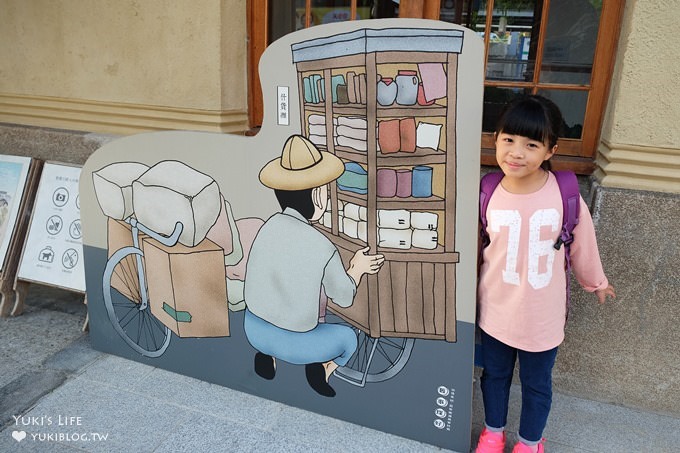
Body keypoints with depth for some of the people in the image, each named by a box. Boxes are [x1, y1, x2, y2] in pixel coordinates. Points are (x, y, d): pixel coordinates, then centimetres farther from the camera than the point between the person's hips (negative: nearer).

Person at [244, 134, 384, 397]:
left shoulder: (270, 226, -11)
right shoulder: (324, 249, -26)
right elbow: (344, 297, -7)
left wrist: (348, 267, 17)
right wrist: (358, 268, 13)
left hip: (253, 328, 4)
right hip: (293, 345, -3)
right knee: (347, 337, 25)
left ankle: (265, 354, 15)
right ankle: (322, 366, 0)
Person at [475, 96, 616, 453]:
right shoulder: (487, 195, -16)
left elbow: (582, 245, -2)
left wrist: (596, 282, 13)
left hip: (541, 315, -1)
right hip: (495, 310, 1)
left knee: (536, 384, 20)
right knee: (494, 374, 23)